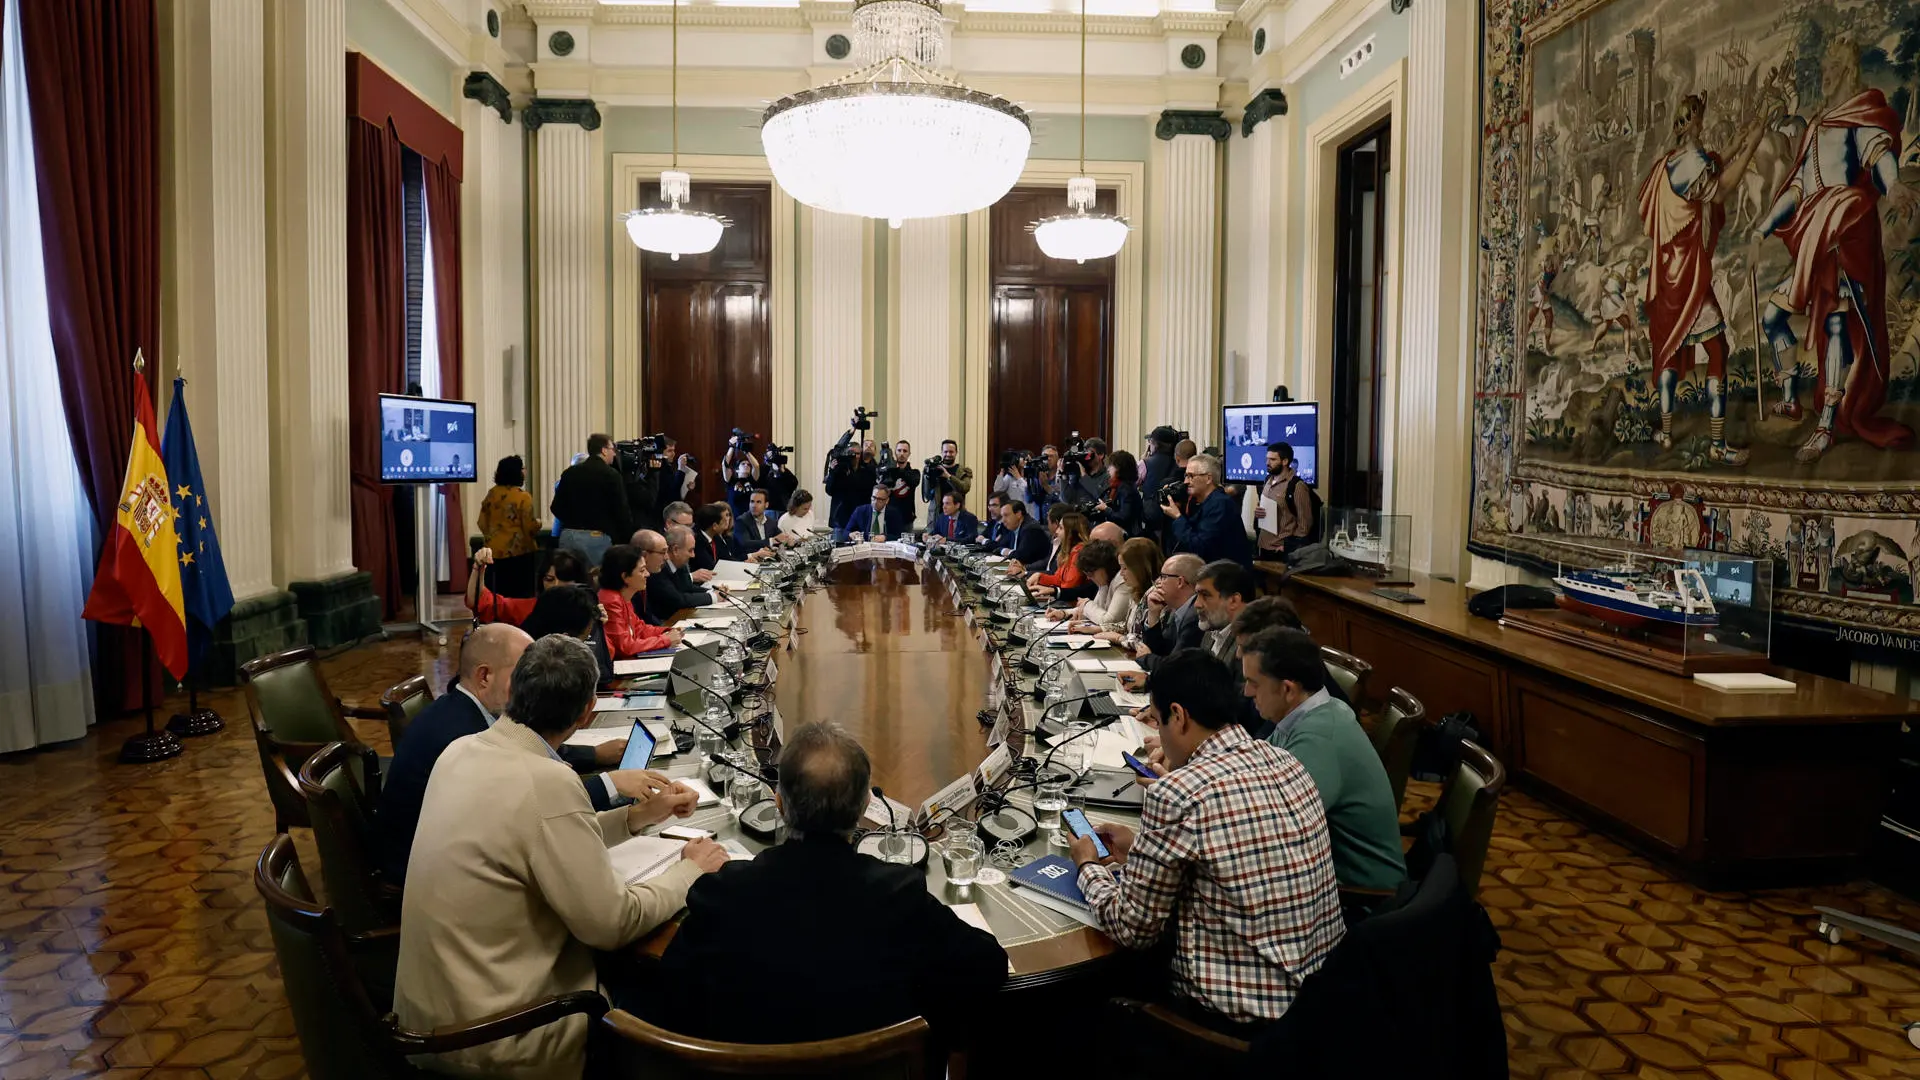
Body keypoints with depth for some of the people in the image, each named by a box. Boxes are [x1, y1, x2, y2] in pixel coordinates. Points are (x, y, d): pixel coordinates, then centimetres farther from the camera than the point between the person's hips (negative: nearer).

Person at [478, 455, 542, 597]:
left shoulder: (491, 494, 4)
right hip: (520, 550, -6)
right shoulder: (522, 496, -14)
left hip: (496, 550, 6)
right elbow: (531, 527, -16)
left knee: (501, 592, 12)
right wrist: (537, 522, 5)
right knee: (522, 590, 2)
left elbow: (482, 523, 9)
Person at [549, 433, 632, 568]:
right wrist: (630, 537, -2)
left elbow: (556, 508, 9)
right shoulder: (611, 475, -7)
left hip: (568, 536, 6)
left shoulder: (569, 473, 9)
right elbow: (621, 511, -10)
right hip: (596, 537, -5)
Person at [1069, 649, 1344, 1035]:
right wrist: (1142, 848, 20)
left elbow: (1134, 929, -11)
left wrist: (1089, 866, 7)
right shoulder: (1285, 763, 0)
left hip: (1244, 1016, -7)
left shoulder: (1176, 794, -21)